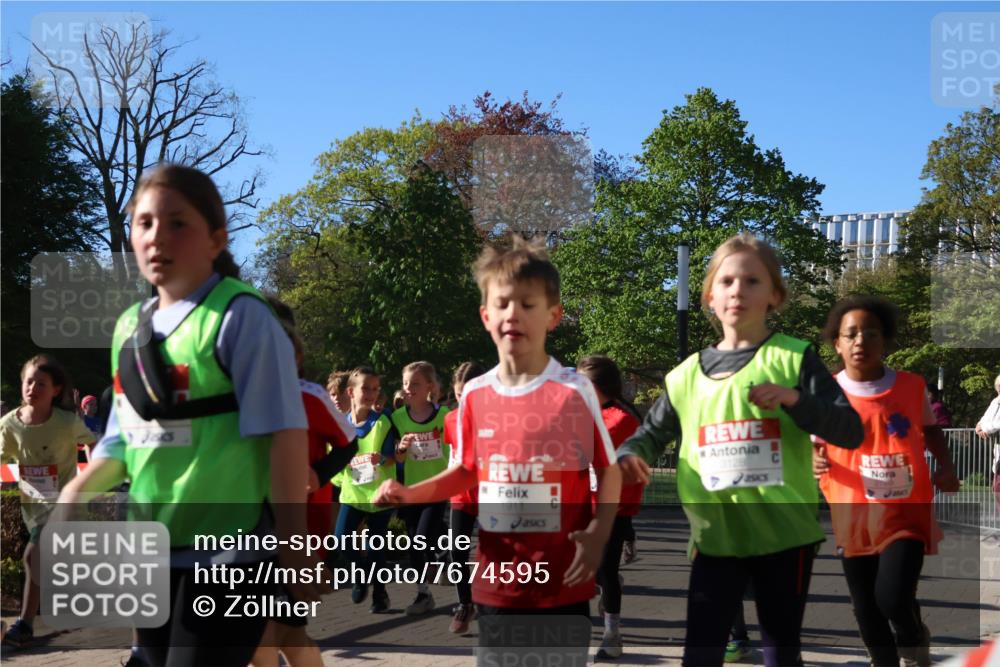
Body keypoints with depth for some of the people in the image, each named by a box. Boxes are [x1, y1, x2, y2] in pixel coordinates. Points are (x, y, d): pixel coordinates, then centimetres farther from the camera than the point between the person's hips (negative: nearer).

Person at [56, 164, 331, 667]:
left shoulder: (240, 317, -13)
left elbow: (285, 434, -16)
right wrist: (76, 492, 2)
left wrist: (292, 548, -16)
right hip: (151, 552, 7)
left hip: (229, 553, -7)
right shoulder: (129, 327, 10)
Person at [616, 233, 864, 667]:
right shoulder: (688, 374, 7)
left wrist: (795, 400, -24)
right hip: (715, 536, 2)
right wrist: (631, 453, -8)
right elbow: (654, 432, 15)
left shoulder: (793, 358, -2)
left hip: (784, 533, -2)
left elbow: (851, 431, -8)